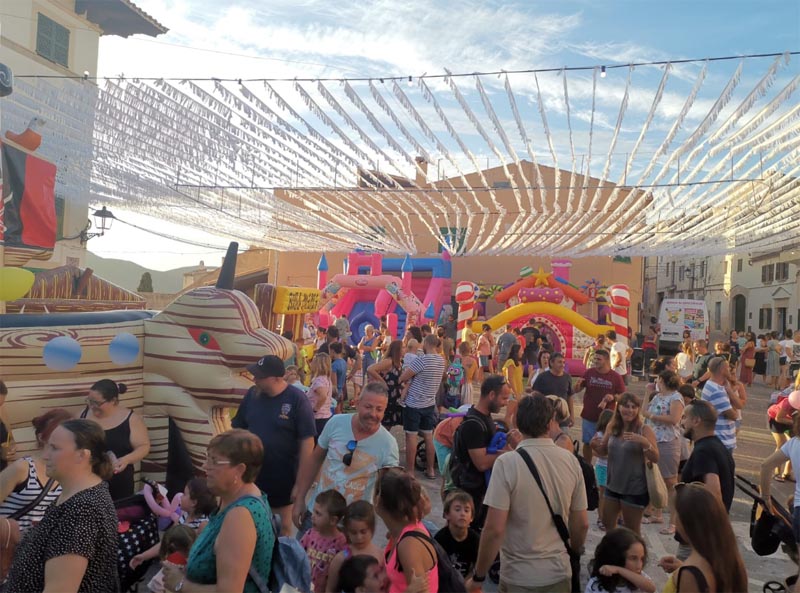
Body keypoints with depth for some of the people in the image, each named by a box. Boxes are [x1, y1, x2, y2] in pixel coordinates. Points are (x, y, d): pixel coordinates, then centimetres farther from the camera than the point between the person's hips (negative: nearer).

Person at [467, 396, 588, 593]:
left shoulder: (507, 463, -18)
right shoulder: (571, 461, -6)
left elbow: (494, 529, -19)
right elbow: (582, 524, 2)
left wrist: (478, 577, -7)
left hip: (519, 576, -3)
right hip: (559, 572, 3)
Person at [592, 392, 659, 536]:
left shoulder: (644, 430, -14)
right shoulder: (612, 427, -2)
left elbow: (655, 458, -18)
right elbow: (604, 451, 10)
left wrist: (644, 442, -35)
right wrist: (595, 445, -12)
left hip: (635, 489, -5)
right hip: (613, 485, 5)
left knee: (632, 531, 10)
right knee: (607, 524, 19)